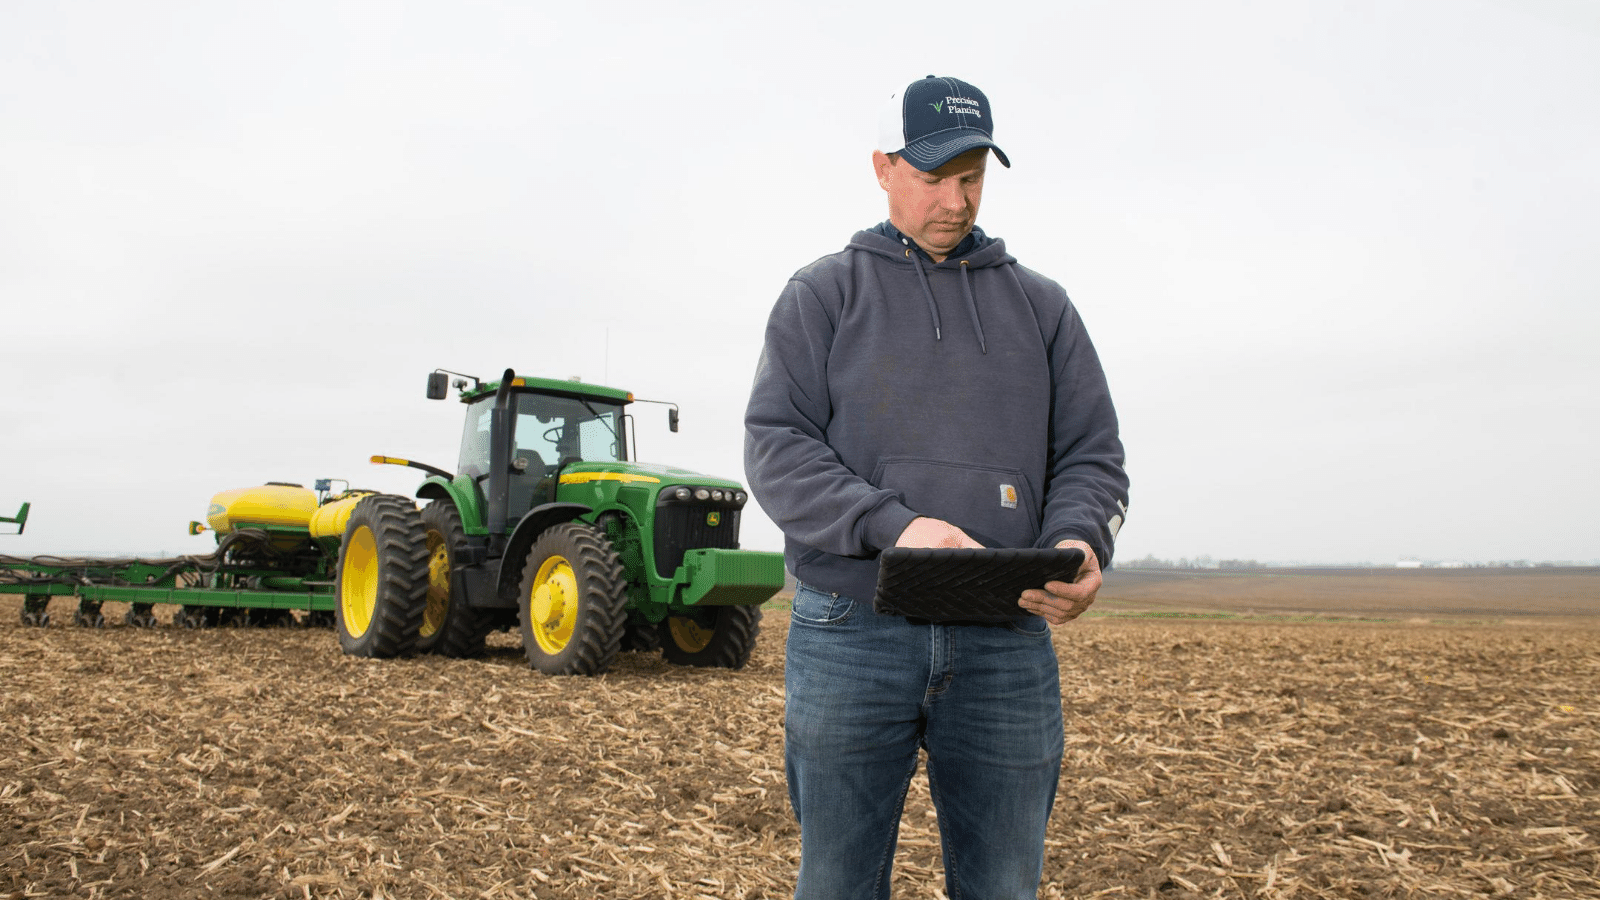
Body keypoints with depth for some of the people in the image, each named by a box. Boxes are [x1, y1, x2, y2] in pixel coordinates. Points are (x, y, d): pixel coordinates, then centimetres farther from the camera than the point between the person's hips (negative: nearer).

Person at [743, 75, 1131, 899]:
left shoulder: (1040, 304, 16)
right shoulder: (823, 294, 8)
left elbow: (1092, 457, 11)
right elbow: (776, 448, -3)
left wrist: (1078, 545, -12)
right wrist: (893, 526, -19)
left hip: (1006, 643, 2)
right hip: (851, 635, -2)